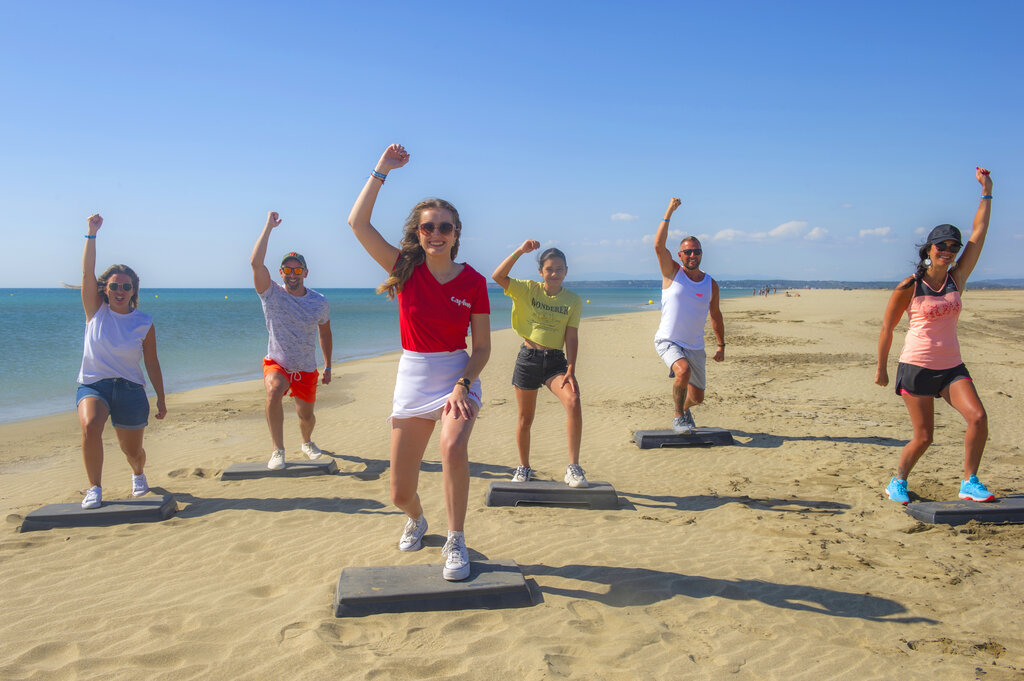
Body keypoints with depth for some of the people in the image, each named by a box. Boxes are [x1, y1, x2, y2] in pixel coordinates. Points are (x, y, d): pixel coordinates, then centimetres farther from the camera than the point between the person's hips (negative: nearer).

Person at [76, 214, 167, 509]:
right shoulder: (96, 311, 0)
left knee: (133, 451, 7)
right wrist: (92, 234, -17)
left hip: (130, 388, 0)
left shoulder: (144, 323, -1)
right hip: (92, 385, 0)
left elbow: (152, 363, 4)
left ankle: (138, 474, 45)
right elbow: (87, 271, -10)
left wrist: (161, 398, 5)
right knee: (90, 426, -32)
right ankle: (94, 488, -17)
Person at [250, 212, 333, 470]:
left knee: (306, 415, 11)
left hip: (307, 369, 3)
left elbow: (325, 335, 10)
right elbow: (255, 262, -25)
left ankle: (307, 442, 49)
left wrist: (328, 367, 13)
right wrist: (269, 226, -25)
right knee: (274, 391, -34)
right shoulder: (272, 294, -11)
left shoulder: (319, 302, -4)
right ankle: (278, 450, -21)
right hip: (277, 363, -2)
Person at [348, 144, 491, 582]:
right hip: (413, 378, 2)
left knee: (453, 447, -33)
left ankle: (456, 542, -13)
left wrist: (461, 386, -17)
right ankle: (416, 520, 44)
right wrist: (382, 170, -11)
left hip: (459, 376, -1)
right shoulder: (405, 269, -3)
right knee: (400, 493, 5)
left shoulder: (473, 282, -5)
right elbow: (358, 222, -13)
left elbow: (482, 348, -2)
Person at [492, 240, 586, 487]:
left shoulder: (573, 300, 2)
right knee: (525, 418, 8)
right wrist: (520, 251, -22)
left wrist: (571, 370, -10)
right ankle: (524, 467, 30)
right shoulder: (528, 289, -1)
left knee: (573, 402, -25)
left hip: (555, 360, 0)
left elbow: (571, 337, -1)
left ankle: (573, 468, -17)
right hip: (528, 358, 0)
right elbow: (498, 276, -15)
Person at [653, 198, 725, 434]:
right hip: (668, 341, -4)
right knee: (683, 371, -33)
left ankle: (684, 409, 48)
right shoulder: (672, 272, -4)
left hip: (695, 347, 4)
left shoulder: (711, 284, 5)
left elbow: (715, 315, 16)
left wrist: (721, 345, 16)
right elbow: (659, 245, -20)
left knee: (697, 397, 9)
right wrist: (669, 212, -22)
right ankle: (678, 418, -9)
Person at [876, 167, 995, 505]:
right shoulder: (909, 287, -7)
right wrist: (881, 367, 2)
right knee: (923, 437, -1)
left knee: (978, 417, -15)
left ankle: (969, 483, 1)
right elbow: (887, 327, -1)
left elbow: (978, 235, 3)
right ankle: (897, 483, 23)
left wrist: (986, 191, 3)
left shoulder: (956, 278, 5)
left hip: (951, 366, 4)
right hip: (917, 366, -4)